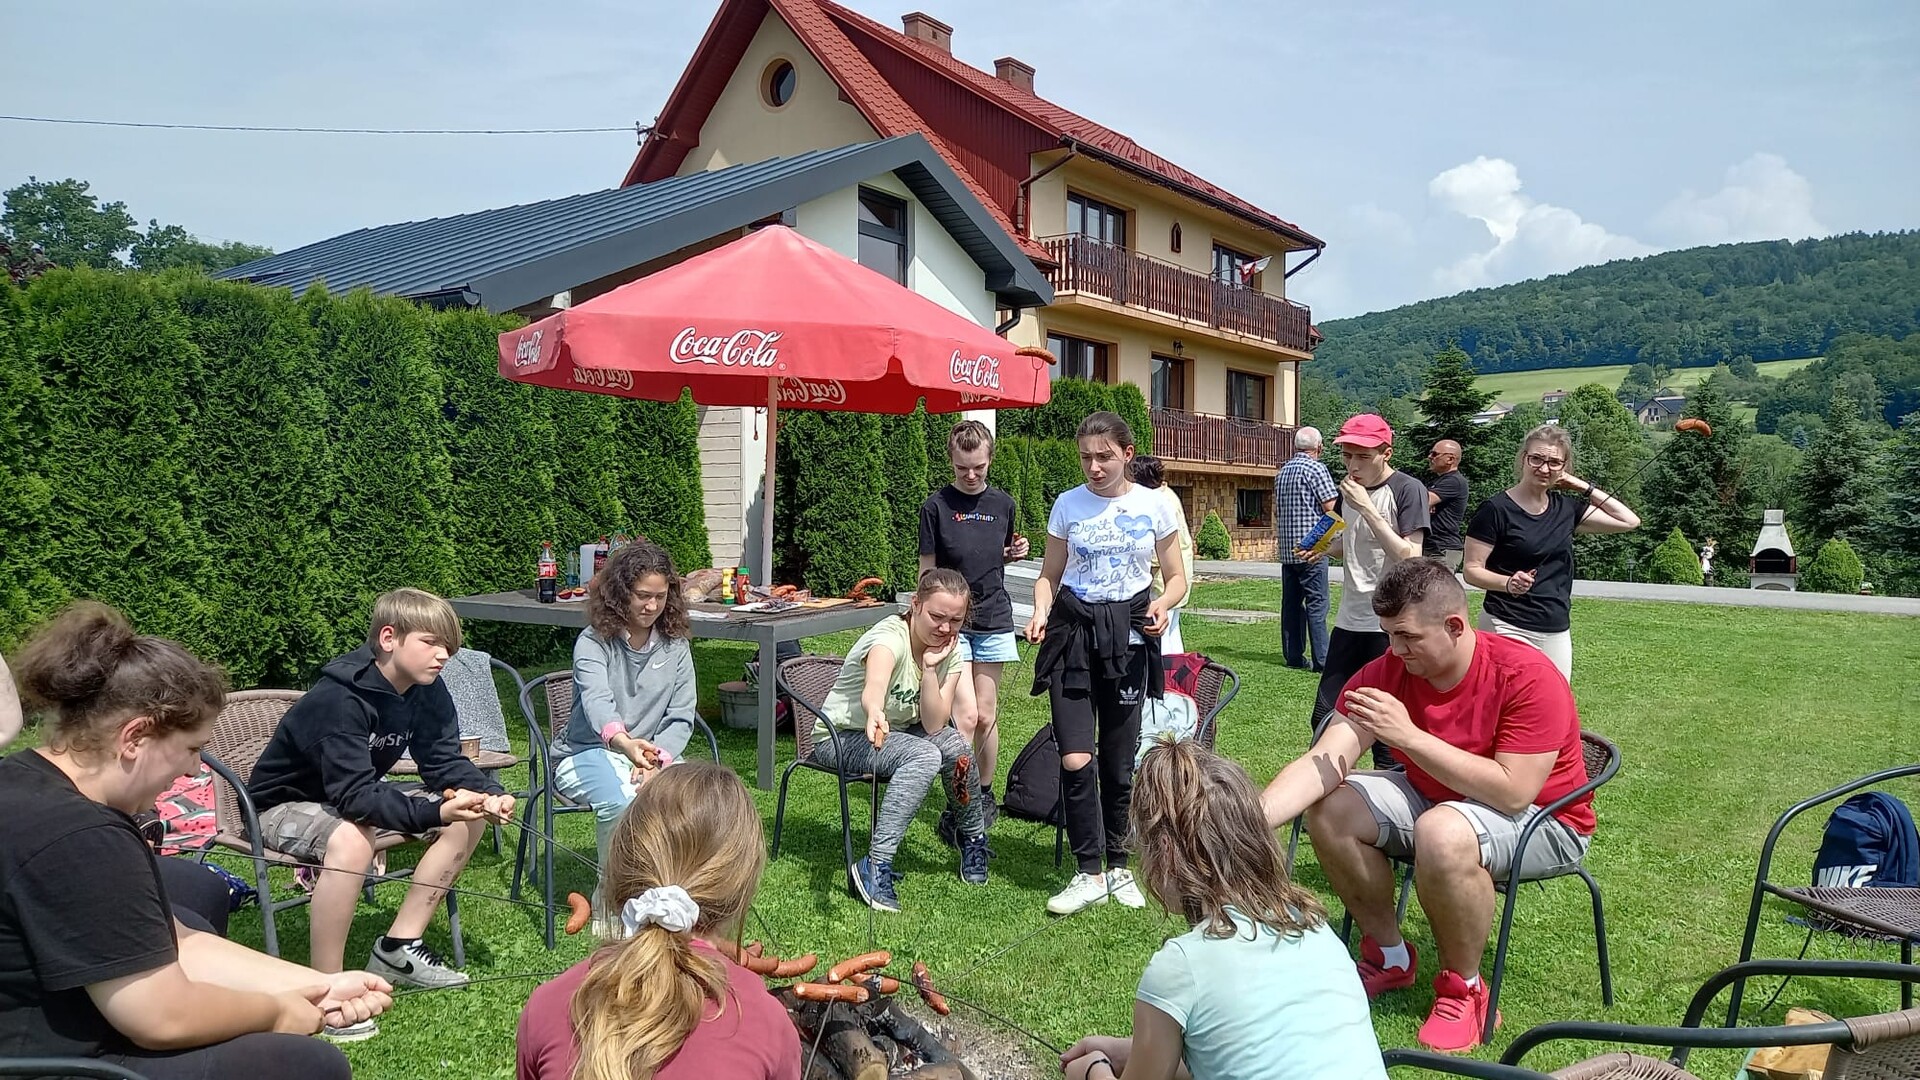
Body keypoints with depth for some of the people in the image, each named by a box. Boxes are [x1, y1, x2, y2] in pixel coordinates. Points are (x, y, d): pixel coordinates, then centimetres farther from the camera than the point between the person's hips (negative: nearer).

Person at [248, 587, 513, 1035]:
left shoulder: (428, 690, -9)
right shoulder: (339, 699, -31)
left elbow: (442, 761, -8)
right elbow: (355, 796, -38)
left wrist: (489, 793, -28)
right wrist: (435, 813, -50)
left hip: (356, 795, 8)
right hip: (286, 805, -8)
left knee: (472, 813, -6)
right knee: (351, 839, -40)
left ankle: (397, 948, 1)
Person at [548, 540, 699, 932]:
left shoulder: (675, 646, 4)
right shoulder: (593, 642, -9)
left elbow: (681, 718, 0)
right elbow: (596, 700, -29)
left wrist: (655, 759, -20)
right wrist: (624, 742, -51)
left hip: (654, 754, 4)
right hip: (586, 753, -3)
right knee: (618, 802, -37)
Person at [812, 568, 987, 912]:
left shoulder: (950, 651, -8)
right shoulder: (890, 638, -27)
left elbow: (933, 726, -17)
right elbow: (872, 689, -51)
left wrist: (930, 667, -27)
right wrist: (875, 714, -73)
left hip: (899, 732, 6)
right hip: (839, 737, -6)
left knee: (955, 746, -23)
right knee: (924, 757, -31)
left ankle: (972, 839, 3)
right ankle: (875, 867, -30)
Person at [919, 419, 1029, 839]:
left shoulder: (1003, 504, 7)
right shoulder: (936, 506, -4)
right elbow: (928, 571, -1)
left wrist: (1015, 552, -1)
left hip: (993, 619, 3)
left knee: (987, 716, 9)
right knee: (964, 715, -11)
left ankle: (984, 793, 26)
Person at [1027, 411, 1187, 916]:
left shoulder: (1153, 506, 1)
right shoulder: (1067, 505, 4)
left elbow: (1177, 578, 7)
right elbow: (1049, 576, 10)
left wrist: (1161, 605, -14)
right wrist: (1041, 612, -10)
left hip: (1128, 634, 0)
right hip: (1073, 630, 1)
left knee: (1119, 761, 5)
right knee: (1075, 759, -10)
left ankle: (1117, 864, 25)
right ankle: (1090, 874, 4)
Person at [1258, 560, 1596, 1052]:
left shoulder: (1528, 678, -27)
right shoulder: (1383, 674, -14)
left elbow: (1512, 793, -32)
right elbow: (1320, 766, -22)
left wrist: (1409, 736, -34)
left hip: (1544, 821, -6)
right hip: (1437, 798, 6)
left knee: (1442, 833, -37)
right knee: (1329, 809, -15)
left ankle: (1463, 988, -10)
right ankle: (1390, 956, 7)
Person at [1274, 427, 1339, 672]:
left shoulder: (1283, 472, 14)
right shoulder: (1316, 469, -8)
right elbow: (1330, 507, -12)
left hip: (1287, 548, 7)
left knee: (1291, 603, 9)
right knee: (1316, 604, -5)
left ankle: (1293, 656, 13)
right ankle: (1321, 659, -5)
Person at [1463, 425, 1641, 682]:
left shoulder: (1566, 509, 10)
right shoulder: (1495, 509, -8)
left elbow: (1630, 521, 13)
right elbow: (1472, 570, -8)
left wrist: (1583, 487, 7)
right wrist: (1508, 583, -27)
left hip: (1558, 632, 6)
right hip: (1508, 629, -6)